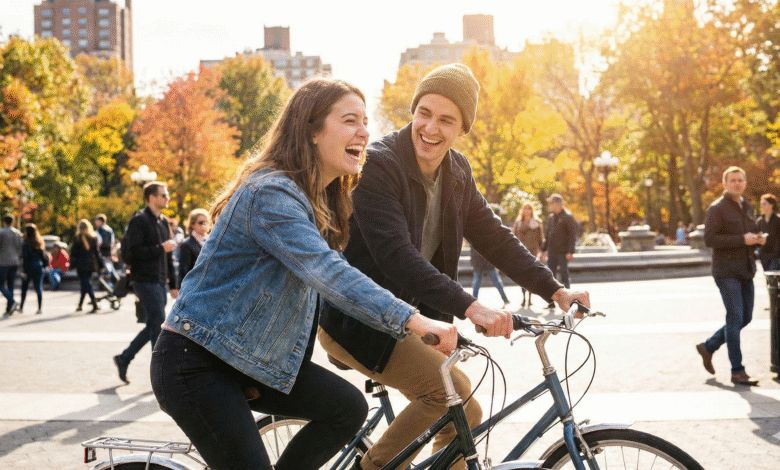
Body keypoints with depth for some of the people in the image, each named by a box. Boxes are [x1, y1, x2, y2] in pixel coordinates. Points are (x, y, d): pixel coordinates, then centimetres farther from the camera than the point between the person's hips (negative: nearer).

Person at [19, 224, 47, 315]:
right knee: (39, 288, 3)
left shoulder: (26, 244, -11)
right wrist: (45, 264, 20)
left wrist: (25, 271, -12)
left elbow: (25, 259, -13)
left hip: (29, 269, -4)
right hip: (39, 268, 4)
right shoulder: (40, 243, 5)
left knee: (24, 288, 10)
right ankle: (40, 308, -4)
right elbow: (44, 255, 9)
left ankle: (21, 307, 17)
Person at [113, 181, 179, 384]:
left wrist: (173, 284, 19)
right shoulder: (139, 221, -9)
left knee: (153, 326, 11)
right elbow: (132, 253, -18)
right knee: (157, 325, -8)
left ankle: (124, 358, 25)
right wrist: (160, 248, -16)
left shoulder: (163, 221, 18)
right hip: (145, 281, -8)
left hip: (159, 282, 9)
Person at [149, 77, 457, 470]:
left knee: (348, 408, -5)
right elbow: (325, 271, -36)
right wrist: (412, 321, -42)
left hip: (248, 361, 9)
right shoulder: (271, 192, -23)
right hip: (194, 363, -9)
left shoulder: (322, 201, 9)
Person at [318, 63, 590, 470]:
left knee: (466, 415, 6)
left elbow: (494, 237, 8)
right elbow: (397, 256, -32)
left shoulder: (457, 172, 4)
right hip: (358, 325, -8)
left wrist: (555, 291, -3)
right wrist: (470, 307, -41)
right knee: (453, 390, -23)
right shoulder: (378, 165, -21)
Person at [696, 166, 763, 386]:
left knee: (745, 317, 10)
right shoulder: (717, 208, -8)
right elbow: (709, 239, -16)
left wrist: (757, 239, 3)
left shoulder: (747, 207, 16)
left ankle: (708, 347, 27)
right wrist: (742, 239, -21)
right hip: (727, 272, -8)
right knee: (735, 317, -9)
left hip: (745, 270, 8)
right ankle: (737, 371, -3)